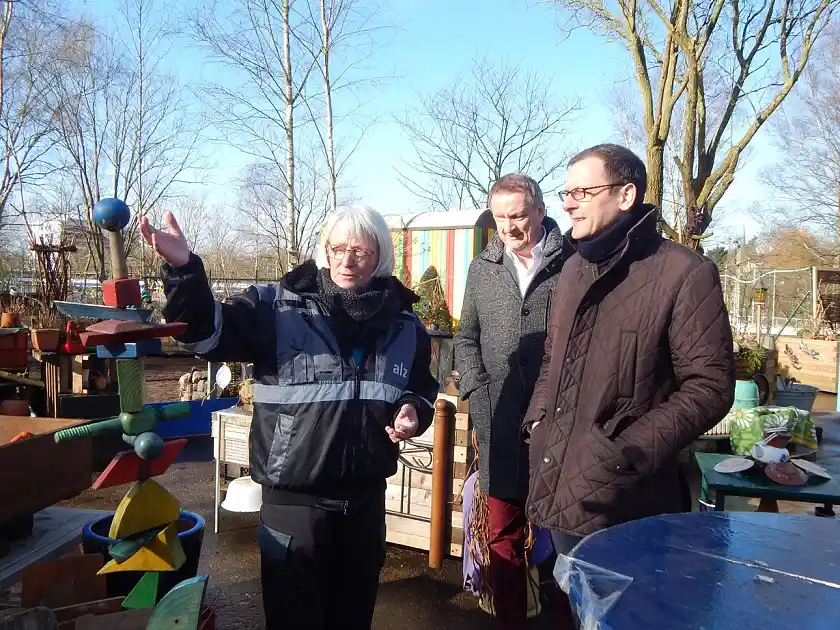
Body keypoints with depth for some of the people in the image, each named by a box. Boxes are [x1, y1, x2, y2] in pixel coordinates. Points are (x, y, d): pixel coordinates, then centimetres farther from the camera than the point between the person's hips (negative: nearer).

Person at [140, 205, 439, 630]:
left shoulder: (404, 324, 2)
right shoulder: (278, 307, -8)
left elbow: (423, 388, 16)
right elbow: (208, 332, -18)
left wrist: (415, 411, -5)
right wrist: (182, 269, -33)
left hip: (366, 494, 4)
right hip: (293, 495, -3)